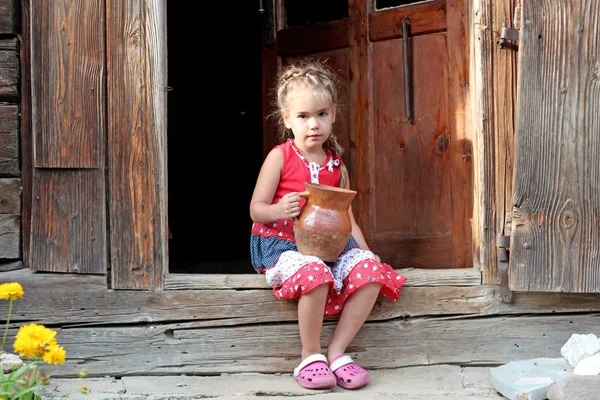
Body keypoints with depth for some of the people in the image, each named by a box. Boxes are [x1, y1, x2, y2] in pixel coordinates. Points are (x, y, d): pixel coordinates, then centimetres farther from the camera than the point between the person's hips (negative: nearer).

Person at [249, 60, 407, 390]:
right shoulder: (279, 157, -2)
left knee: (371, 271, -21)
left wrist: (366, 250, 1)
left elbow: (346, 217, 16)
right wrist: (279, 210, -27)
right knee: (315, 273, -37)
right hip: (282, 243, -5)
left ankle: (337, 351, -10)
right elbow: (256, 210, -4)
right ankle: (310, 356, -15)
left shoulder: (336, 166, 12)